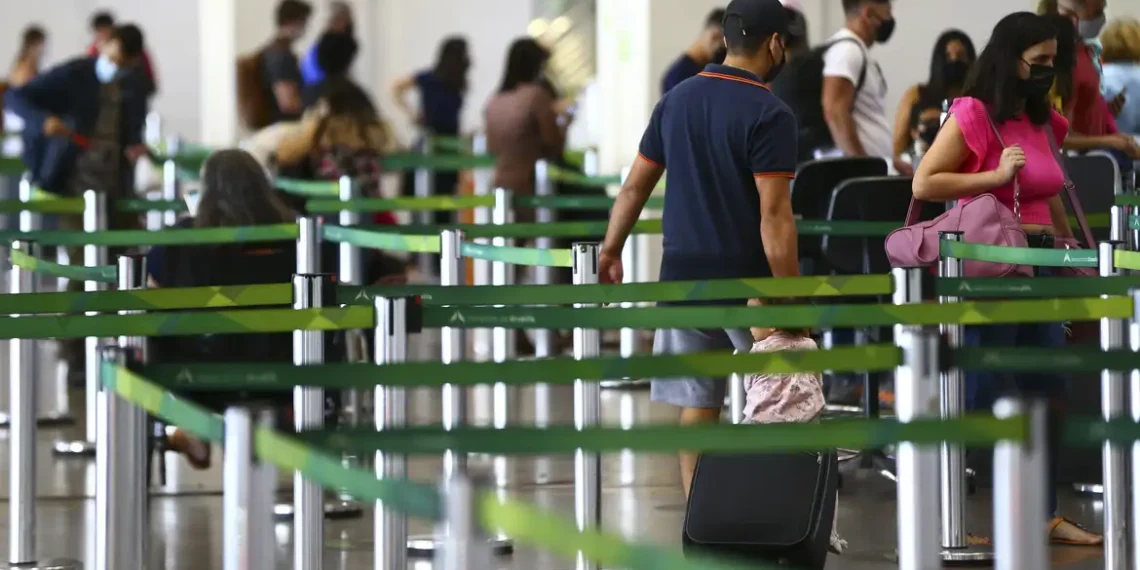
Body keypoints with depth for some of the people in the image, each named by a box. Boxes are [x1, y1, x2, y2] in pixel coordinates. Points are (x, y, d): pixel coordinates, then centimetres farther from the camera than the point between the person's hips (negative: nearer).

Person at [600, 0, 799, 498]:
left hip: (684, 278, 5)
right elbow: (774, 217, -18)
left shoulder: (676, 101, 7)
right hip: (747, 283, -5)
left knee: (696, 407, 8)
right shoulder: (769, 115, -13)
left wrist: (610, 252, 23)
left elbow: (635, 186, 12)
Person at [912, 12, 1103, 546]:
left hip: (1039, 265, 8)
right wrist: (997, 175, -18)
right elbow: (923, 184, -13)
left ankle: (1045, 515, 15)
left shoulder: (1042, 121, 14)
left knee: (1049, 396, 7)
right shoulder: (972, 115, -9)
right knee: (981, 399, -4)